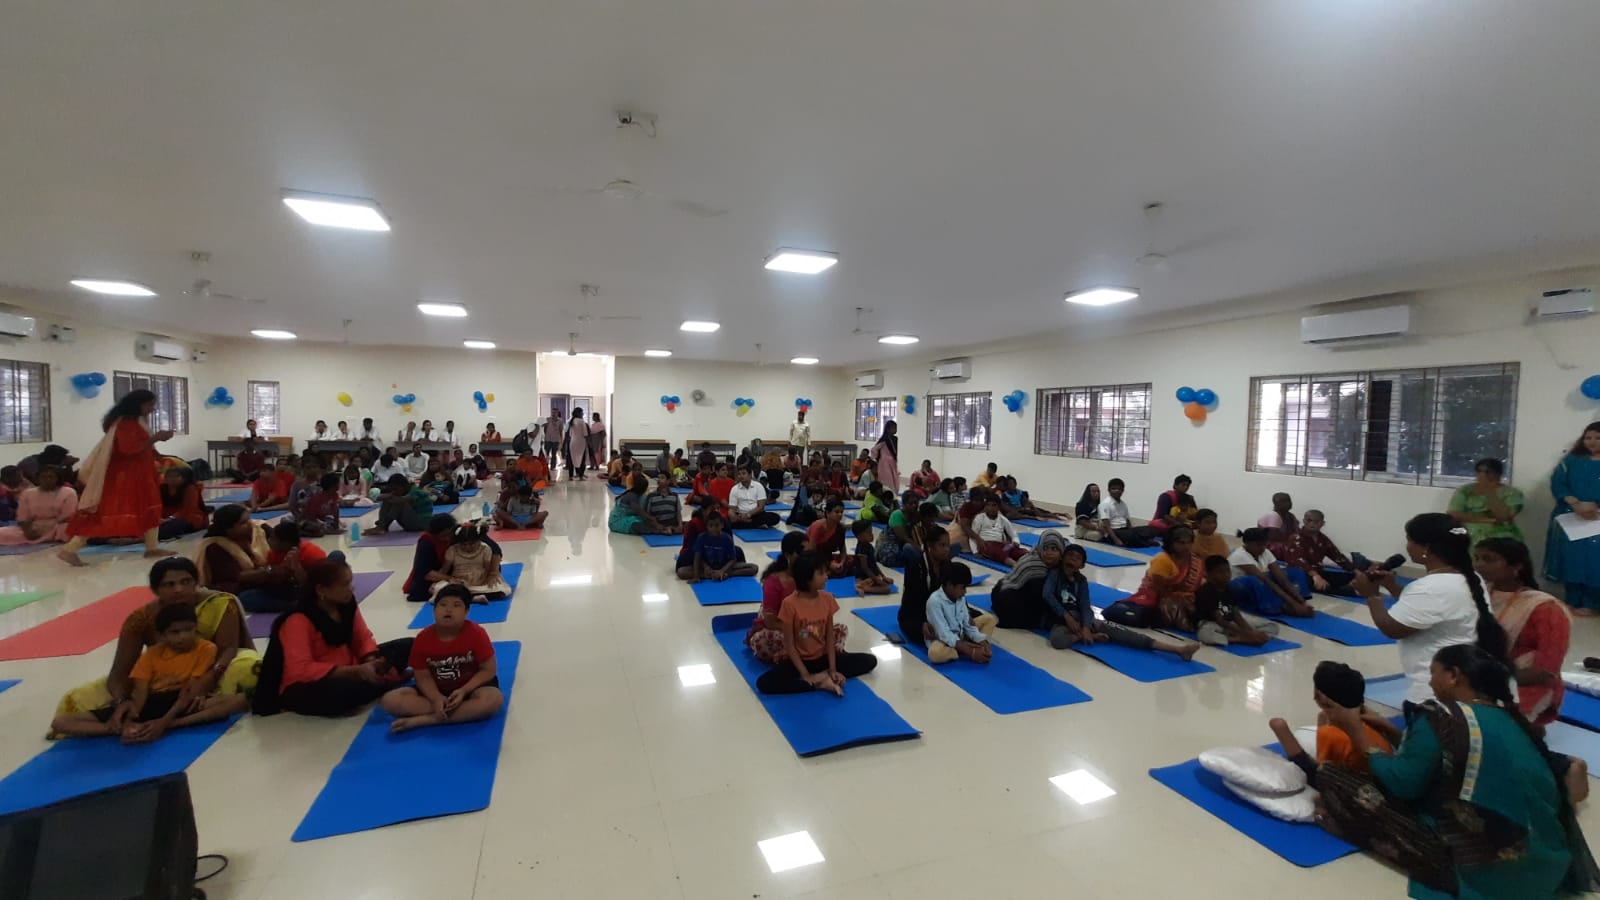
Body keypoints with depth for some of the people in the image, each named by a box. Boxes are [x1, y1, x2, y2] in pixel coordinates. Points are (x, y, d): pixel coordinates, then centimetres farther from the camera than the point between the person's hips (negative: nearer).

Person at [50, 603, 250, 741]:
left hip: (185, 703, -4)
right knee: (61, 723, -9)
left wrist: (164, 722, -24)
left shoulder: (206, 649, -4)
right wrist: (129, 721, -24)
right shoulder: (152, 654, 5)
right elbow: (140, 692, -5)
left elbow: (192, 690, -11)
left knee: (239, 700, -35)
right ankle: (133, 728, -26)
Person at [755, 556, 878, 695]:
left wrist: (832, 669, -12)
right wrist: (804, 674, -20)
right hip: (798, 659, -3)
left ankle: (822, 676, -16)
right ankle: (821, 683, -23)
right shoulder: (790, 604, -19)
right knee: (764, 683, -31)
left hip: (822, 657, 4)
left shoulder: (828, 599, -7)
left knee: (870, 661, -8)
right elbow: (789, 644, -15)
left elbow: (829, 637, -3)